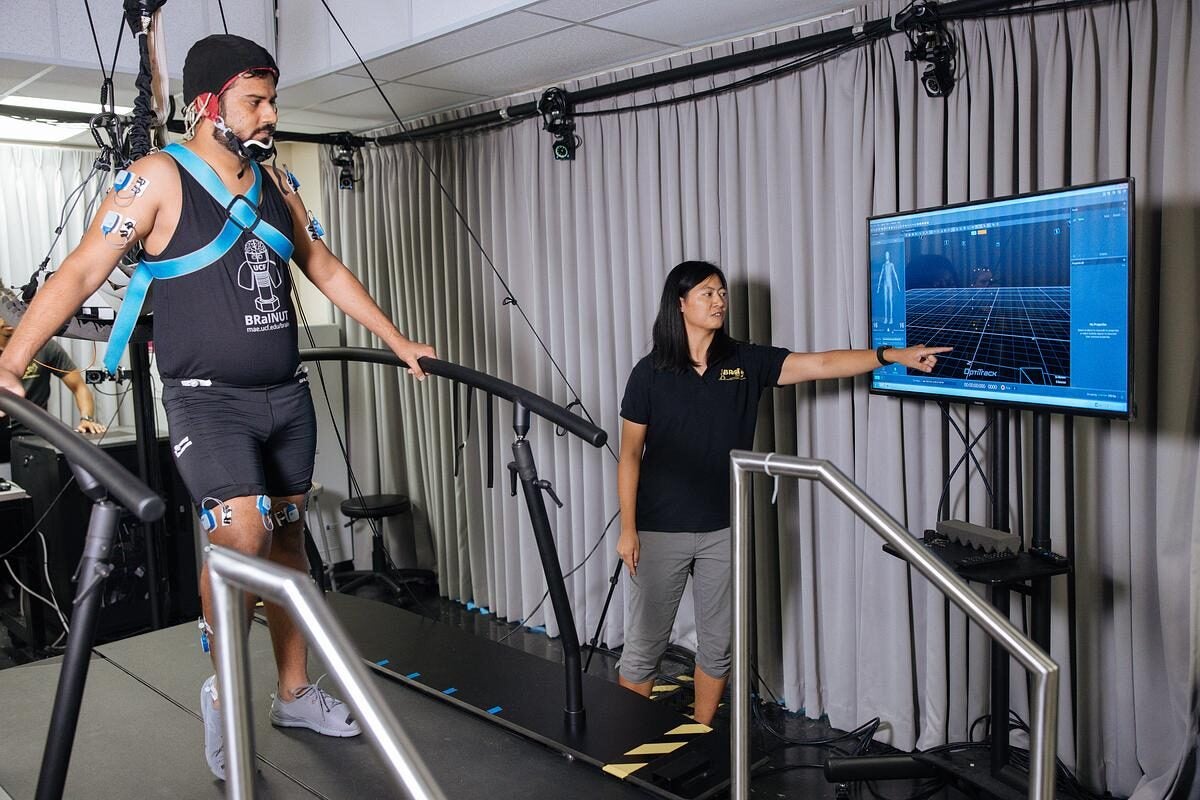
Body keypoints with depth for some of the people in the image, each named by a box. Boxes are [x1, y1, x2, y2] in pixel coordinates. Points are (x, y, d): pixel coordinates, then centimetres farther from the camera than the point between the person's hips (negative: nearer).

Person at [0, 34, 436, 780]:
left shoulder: (276, 183, 10)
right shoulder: (158, 179, -7)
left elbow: (327, 270, 18)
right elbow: (80, 273, -12)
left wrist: (398, 340, 18)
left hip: (286, 394, 6)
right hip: (208, 397, -6)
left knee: (286, 537, 11)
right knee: (241, 531, -21)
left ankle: (295, 692, 27)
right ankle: (224, 693, 4)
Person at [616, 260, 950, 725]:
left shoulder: (746, 362, 2)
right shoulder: (650, 374, -5)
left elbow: (820, 365, -7)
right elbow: (630, 455, -3)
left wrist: (892, 355, -18)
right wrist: (627, 529, -6)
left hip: (723, 530, 3)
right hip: (660, 531, -3)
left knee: (717, 646, 12)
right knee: (644, 645, 5)